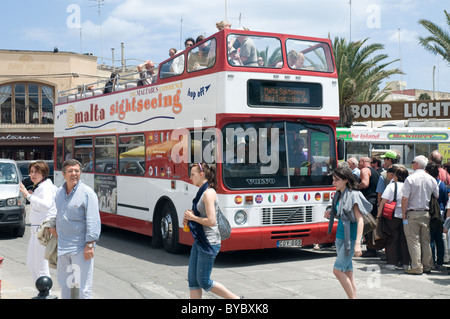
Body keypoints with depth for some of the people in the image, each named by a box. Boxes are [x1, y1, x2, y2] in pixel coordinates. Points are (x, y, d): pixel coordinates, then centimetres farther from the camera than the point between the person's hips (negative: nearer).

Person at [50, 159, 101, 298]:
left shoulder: (87, 193, -11)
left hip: (80, 246, -7)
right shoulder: (60, 192, 10)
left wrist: (90, 245, -20)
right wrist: (54, 226, 15)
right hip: (62, 245, 7)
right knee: (64, 283, 17)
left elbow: (93, 221, -16)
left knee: (82, 286, -4)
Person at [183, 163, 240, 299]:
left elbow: (211, 221, -24)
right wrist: (189, 217, 7)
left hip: (209, 242, -10)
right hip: (199, 241, 10)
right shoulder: (202, 192, 12)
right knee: (192, 279, 9)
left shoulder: (208, 193, -17)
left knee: (204, 281, -2)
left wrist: (192, 217, -12)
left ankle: (236, 298, 11)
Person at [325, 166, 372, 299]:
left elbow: (360, 220, -19)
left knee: (337, 270, -12)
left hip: (351, 238, -8)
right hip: (340, 237, 8)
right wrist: (330, 214, 3)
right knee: (348, 272, 9)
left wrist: (357, 244, -26)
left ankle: (352, 297, -2)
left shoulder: (353, 195, -14)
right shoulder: (338, 195, 11)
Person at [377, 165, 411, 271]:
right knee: (404, 240, 10)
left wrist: (379, 214, -2)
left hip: (393, 215, -3)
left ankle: (392, 263, 5)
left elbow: (383, 202, -10)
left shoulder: (391, 185, -8)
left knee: (392, 239, 6)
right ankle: (406, 263, 14)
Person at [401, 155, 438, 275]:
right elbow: (437, 197, 10)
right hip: (426, 213, 5)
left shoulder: (410, 179, -11)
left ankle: (417, 267, -1)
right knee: (426, 240, 12)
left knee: (414, 240, 0)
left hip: (413, 213, -5)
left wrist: (403, 213, -4)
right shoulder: (432, 179, 4)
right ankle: (427, 266, 17)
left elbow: (405, 198, -13)